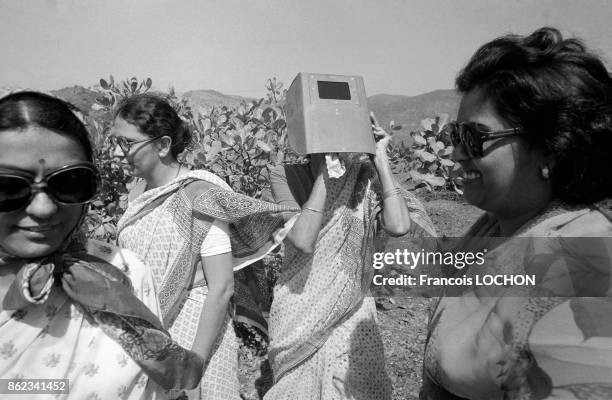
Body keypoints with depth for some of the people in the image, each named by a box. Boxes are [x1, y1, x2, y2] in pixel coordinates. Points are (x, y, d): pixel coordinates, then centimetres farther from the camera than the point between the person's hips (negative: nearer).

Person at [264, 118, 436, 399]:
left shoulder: (366, 179, -8)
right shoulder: (286, 176, -12)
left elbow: (399, 226, -25)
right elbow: (303, 241, -24)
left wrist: (381, 159, -19)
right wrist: (324, 175, -27)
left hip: (352, 313, 1)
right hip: (300, 312, 0)